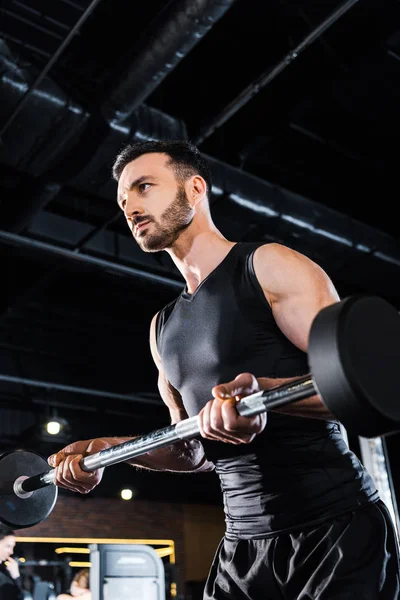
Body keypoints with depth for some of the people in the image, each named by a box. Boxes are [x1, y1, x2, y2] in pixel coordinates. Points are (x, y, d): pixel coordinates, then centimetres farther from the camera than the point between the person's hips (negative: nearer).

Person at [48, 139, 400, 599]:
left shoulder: (270, 266, -7)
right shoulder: (163, 327, 13)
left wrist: (260, 391, -33)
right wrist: (108, 448, 3)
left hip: (336, 527, -6)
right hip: (243, 543, 7)